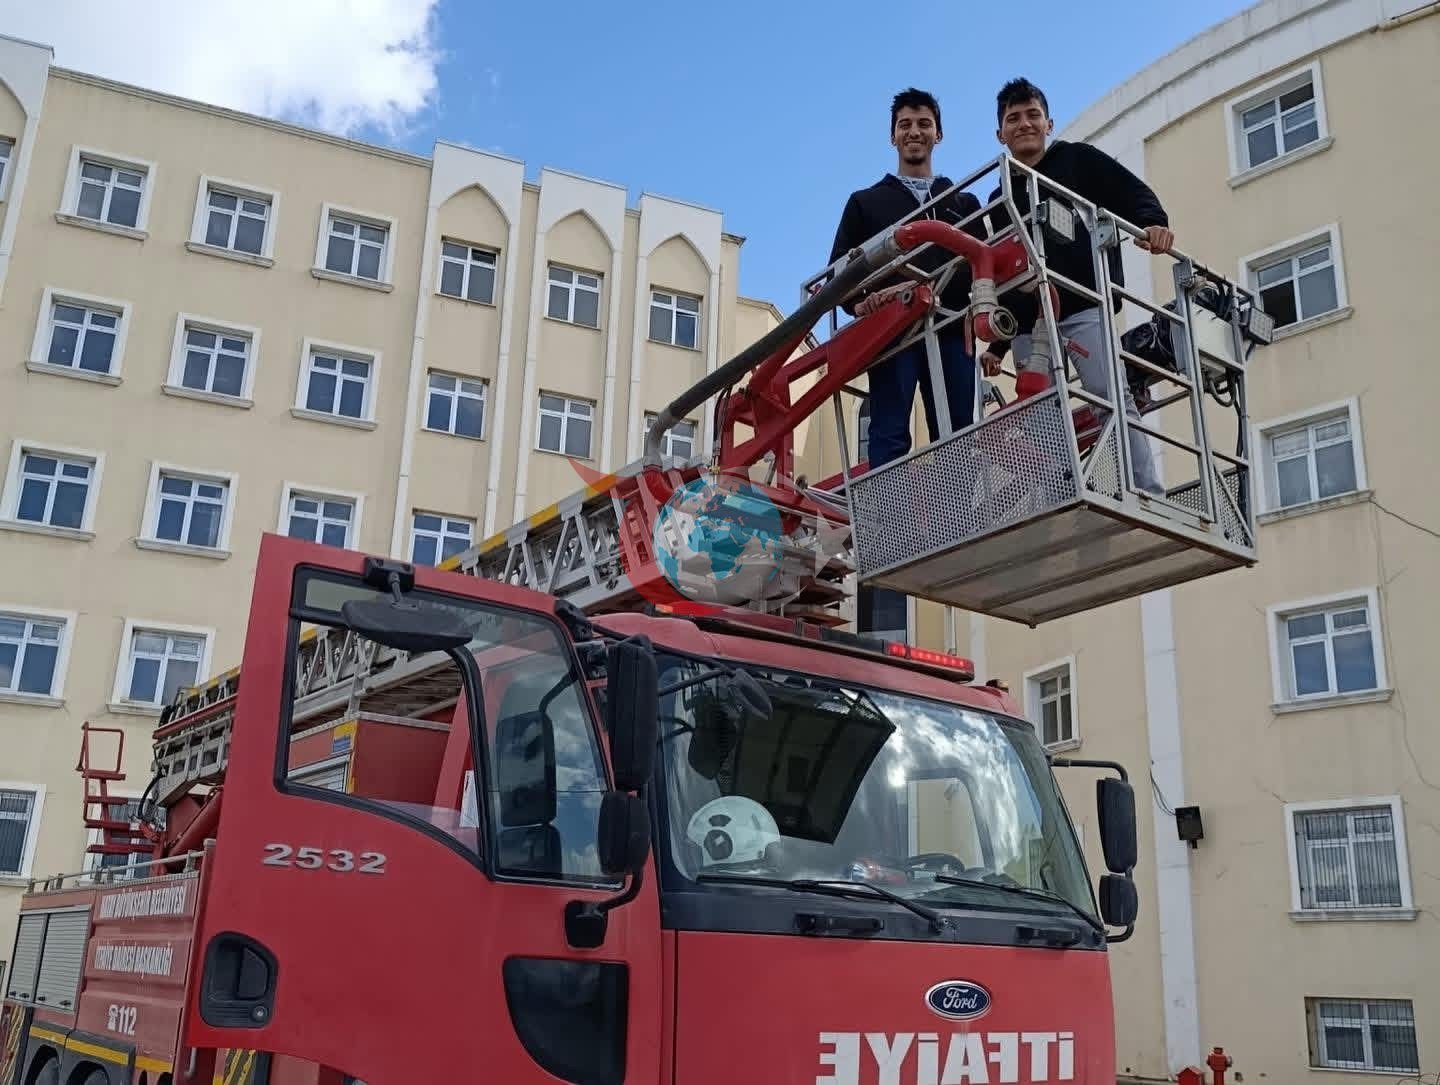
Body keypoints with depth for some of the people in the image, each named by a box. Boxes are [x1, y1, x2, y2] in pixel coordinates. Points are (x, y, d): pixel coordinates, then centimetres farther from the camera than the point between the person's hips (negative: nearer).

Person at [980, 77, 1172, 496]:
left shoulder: (1079, 159, 16)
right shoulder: (998, 201, 25)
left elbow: (1134, 193, 4)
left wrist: (1152, 223, -20)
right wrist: (998, 344, 16)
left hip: (1083, 305, -5)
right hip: (1028, 323, 5)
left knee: (1110, 394, -18)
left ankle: (1149, 495, -21)